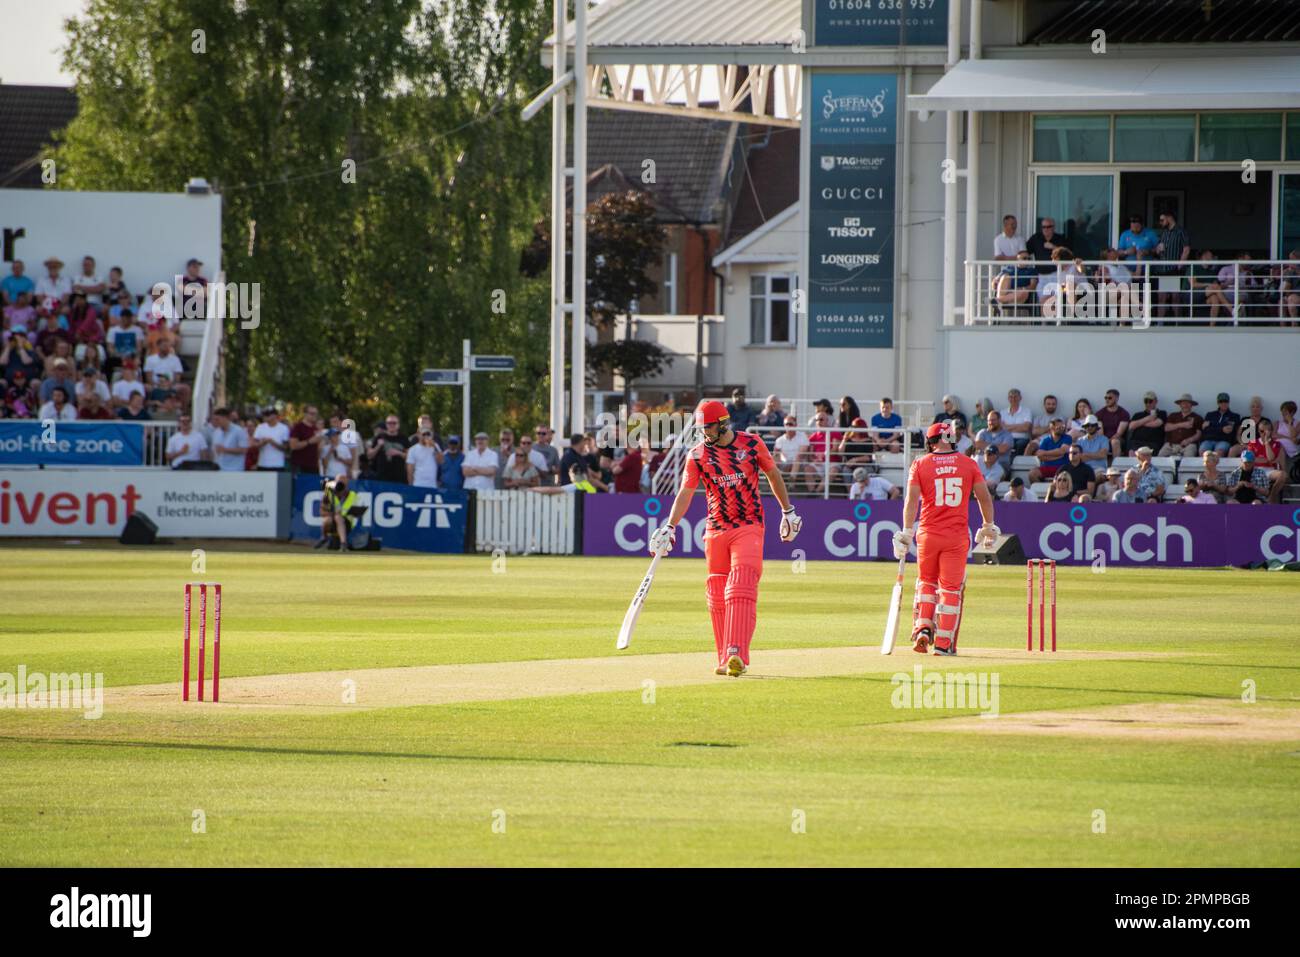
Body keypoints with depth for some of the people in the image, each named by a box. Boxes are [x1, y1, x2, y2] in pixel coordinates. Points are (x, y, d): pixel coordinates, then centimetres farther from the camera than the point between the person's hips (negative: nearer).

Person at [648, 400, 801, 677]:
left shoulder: (751, 443, -1)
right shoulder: (697, 455, 1)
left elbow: (773, 475, 12)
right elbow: (685, 493, -3)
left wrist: (788, 512, 17)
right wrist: (669, 527, -15)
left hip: (749, 527, -3)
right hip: (716, 530, 3)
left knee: (741, 591, -18)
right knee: (717, 597, 5)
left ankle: (737, 655, -28)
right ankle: (725, 660, 14)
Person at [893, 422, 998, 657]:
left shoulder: (921, 464, 1)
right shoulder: (968, 463, 3)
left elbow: (912, 499, -6)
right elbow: (984, 497, 4)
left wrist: (906, 532, -5)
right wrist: (989, 527, 16)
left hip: (928, 534, 0)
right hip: (957, 535, 0)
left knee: (926, 582, 19)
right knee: (951, 588, 4)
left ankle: (923, 628, 2)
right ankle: (943, 644, 1)